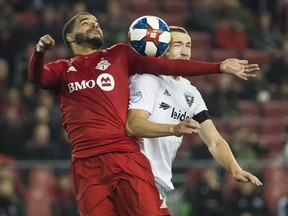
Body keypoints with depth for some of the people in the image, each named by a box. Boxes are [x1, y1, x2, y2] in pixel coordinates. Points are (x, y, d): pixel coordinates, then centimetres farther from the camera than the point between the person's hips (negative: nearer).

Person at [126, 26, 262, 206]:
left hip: (163, 182, 8)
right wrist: (174, 129, -37)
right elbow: (132, 126, -23)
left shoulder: (191, 93, 17)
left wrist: (235, 170, -10)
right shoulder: (149, 79, -7)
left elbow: (214, 142, 9)